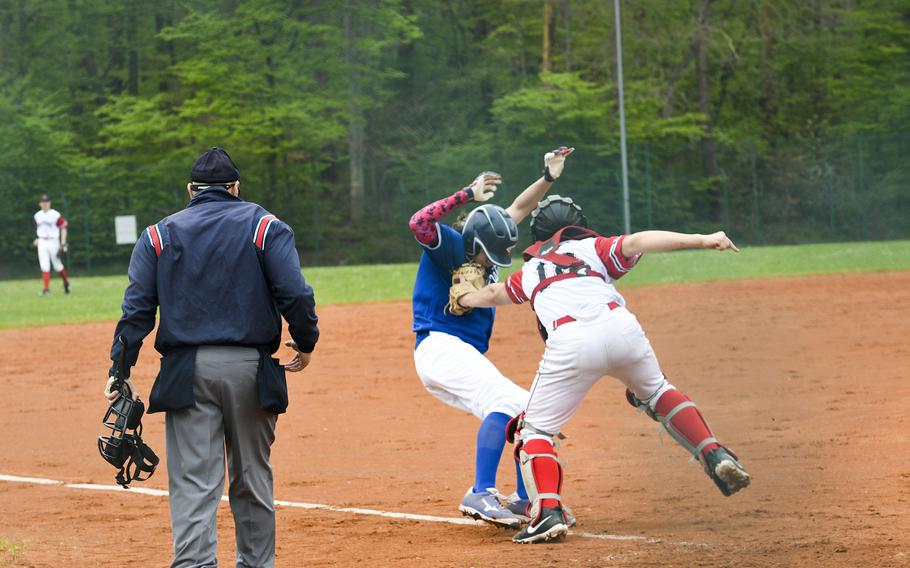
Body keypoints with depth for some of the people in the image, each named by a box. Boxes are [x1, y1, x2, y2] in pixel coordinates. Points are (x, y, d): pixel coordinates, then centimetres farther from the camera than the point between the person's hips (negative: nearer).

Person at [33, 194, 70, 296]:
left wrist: (63, 243, -13)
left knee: (57, 265, 5)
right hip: (42, 243, 4)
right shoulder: (38, 216, 9)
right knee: (44, 266, -6)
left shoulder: (55, 215, -8)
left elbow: (63, 228, -7)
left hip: (53, 241, -4)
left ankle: (66, 283, 30)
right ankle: (46, 289, -7)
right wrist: (38, 239, 11)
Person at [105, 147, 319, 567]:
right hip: (250, 368, 0)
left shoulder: (159, 234, 8)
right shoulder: (264, 226, 5)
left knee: (193, 483, -5)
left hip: (186, 371, 0)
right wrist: (306, 343, 7)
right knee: (253, 478, 14)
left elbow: (137, 307, 0)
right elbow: (295, 293, -6)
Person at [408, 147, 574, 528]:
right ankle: (480, 495, -36)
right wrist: (469, 194, -29)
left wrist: (548, 178, 8)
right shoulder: (449, 247, -8)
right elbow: (419, 223, -29)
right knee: (501, 401, -29)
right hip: (439, 349, -10)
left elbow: (517, 210, 22)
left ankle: (525, 501, 17)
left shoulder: (486, 251, 14)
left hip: (469, 359, 10)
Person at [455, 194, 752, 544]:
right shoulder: (594, 247, 29)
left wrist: (464, 299, 75)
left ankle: (548, 511, -11)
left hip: (571, 344, -1)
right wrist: (701, 241, 2)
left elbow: (494, 294, 53)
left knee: (534, 430, 11)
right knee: (655, 391, 30)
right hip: (620, 328, 1)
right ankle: (715, 456, 15)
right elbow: (637, 242, 10)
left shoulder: (531, 270, 35)